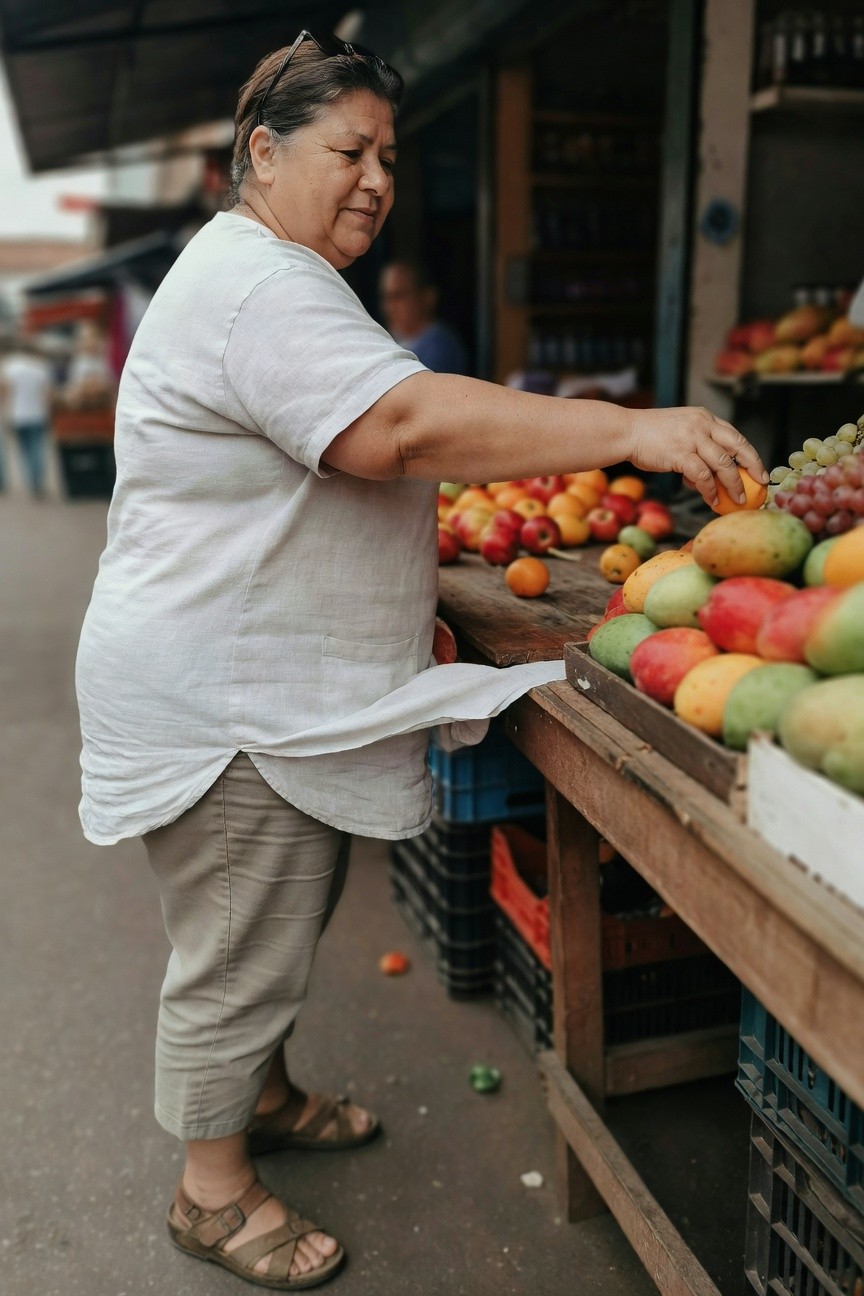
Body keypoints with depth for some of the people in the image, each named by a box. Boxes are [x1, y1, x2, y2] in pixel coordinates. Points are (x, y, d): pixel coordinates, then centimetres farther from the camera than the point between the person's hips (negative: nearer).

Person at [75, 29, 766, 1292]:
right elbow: (403, 424, -35)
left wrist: (409, 602, 20)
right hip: (224, 701, -11)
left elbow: (357, 454, 25)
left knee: (281, 922, 23)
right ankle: (215, 1189, 24)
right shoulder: (257, 287, -20)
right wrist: (634, 429, -36)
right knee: (237, 954, 4)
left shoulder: (269, 280, 18)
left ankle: (263, 1094, 44)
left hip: (280, 689, 11)